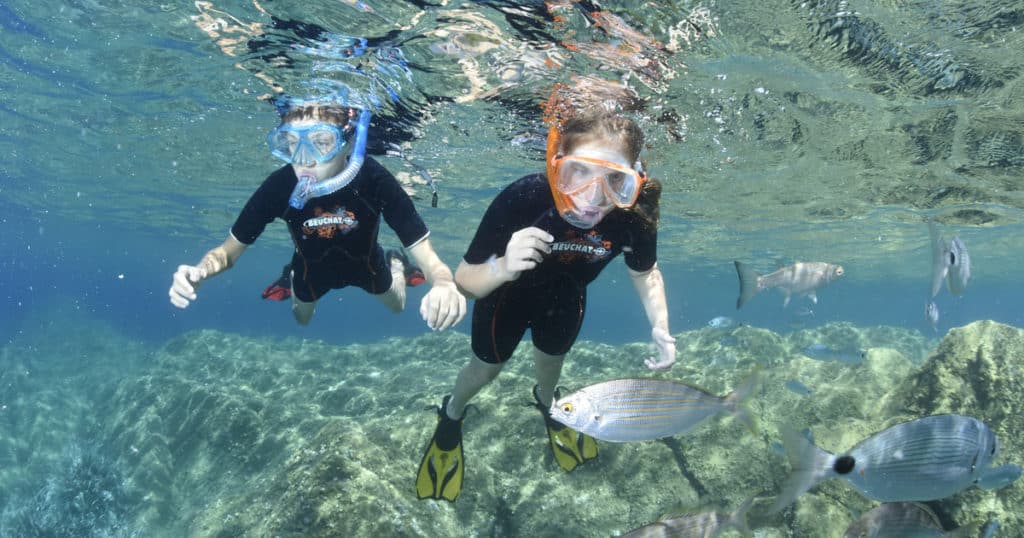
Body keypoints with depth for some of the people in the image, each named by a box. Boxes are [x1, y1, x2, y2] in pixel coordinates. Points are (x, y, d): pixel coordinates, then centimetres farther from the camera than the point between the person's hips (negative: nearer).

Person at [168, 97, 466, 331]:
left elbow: (426, 256, -43)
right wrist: (200, 270, -49)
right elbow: (229, 250, -24)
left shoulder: (374, 181, -42)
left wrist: (444, 284, -68)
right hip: (312, 267, 1)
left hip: (364, 262, 0)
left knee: (397, 306, 28)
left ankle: (395, 264, 58)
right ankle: (293, 278, 58)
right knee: (302, 319, 29)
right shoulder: (278, 186, -38)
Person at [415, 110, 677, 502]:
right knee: (487, 367, 19)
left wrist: (661, 327, -24)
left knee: (551, 359, 30)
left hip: (565, 298, 3)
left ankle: (545, 402, 66)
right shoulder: (522, 199, -44)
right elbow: (464, 281, -37)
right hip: (508, 292, -3)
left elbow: (645, 273, -10)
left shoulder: (634, 215, -34)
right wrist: (501, 267, -58)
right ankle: (451, 416, 53)